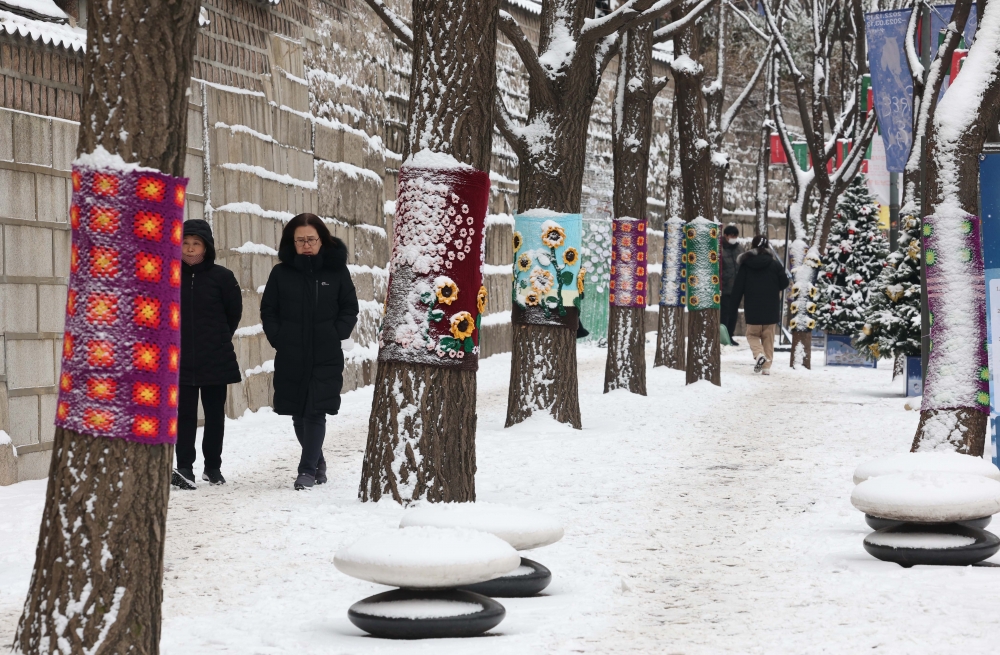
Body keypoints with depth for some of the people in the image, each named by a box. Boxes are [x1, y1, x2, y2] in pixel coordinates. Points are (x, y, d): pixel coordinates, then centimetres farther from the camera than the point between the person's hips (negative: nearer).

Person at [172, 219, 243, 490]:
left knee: (214, 414, 9)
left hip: (216, 361, 0)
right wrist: (174, 340, 6)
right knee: (185, 414, -3)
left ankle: (213, 466, 21)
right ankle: (184, 468, -2)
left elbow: (234, 312, 6)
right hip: (180, 361, 0)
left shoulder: (222, 277, -4)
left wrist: (218, 339, 9)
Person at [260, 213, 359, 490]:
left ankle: (308, 470, -5)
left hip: (326, 357, -2)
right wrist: (278, 337, -4)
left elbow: (350, 309, 5)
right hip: (290, 357, 2)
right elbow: (268, 310, 8)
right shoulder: (281, 273, 3)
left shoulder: (336, 271, 1)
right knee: (298, 414, 9)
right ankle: (317, 463, 27)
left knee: (315, 412, -9)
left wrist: (336, 335, -6)